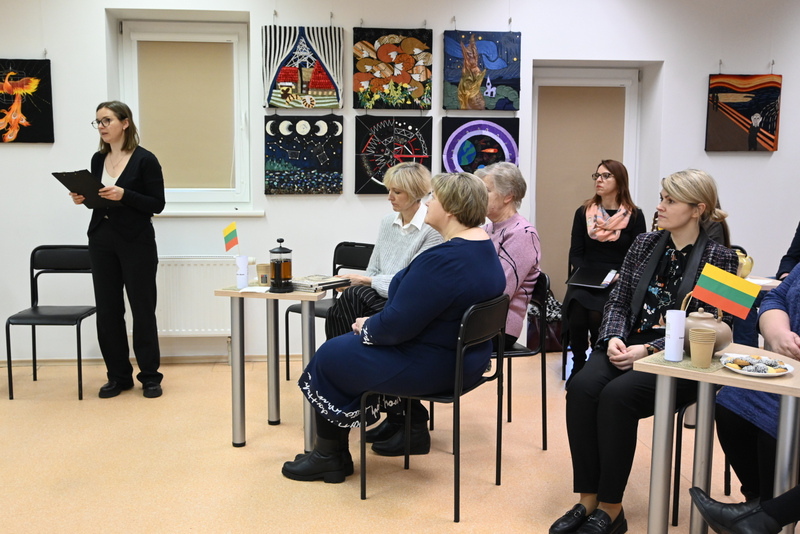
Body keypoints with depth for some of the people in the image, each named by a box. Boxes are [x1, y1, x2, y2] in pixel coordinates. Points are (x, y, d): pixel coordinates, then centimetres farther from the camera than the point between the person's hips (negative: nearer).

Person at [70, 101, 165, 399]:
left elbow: (157, 204, -10)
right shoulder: (98, 159, 9)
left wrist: (124, 195, -22)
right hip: (101, 240, 6)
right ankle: (118, 375, 18)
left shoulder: (145, 160, -8)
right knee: (107, 309, 6)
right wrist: (83, 198, -3)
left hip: (136, 242, -5)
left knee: (142, 308, 2)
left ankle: (150, 376, 13)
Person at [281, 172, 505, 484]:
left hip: (432, 367, -10)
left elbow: (396, 325, -27)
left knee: (330, 358, 6)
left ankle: (328, 457, 22)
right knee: (347, 345, 21)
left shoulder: (443, 260, -29)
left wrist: (366, 327, -6)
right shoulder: (486, 248, 4)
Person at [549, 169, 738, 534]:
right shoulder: (644, 244, 11)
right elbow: (618, 301, 12)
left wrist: (649, 349, -19)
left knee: (618, 395, -31)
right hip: (627, 346, 5)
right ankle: (588, 500, -17)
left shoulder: (719, 258, -3)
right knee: (581, 387, -25)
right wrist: (614, 337, -9)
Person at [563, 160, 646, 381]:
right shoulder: (583, 213, 10)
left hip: (618, 284, -2)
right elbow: (575, 254, 8)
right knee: (576, 313, -29)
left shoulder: (634, 216, 4)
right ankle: (578, 366, -4)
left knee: (597, 315, -31)